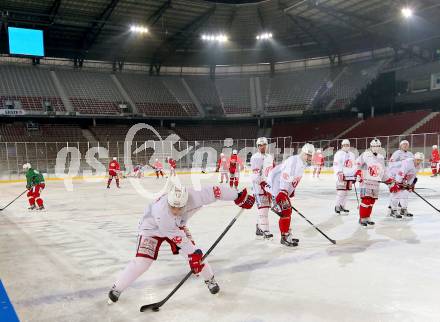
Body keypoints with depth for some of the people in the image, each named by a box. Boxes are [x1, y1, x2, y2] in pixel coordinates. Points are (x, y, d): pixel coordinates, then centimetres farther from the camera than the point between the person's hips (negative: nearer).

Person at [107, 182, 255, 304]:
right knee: (142, 262, -13)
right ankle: (116, 289, 6)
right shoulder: (161, 212, -43)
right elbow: (177, 236, -34)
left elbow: (213, 191, -31)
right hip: (152, 227, -4)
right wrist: (193, 251, -27)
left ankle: (209, 279, 20)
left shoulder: (192, 197, -37)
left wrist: (239, 197, -26)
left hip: (177, 226, 4)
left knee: (194, 253, -5)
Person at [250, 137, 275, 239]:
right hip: (259, 185, -9)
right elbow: (256, 174, -18)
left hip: (269, 185, 9)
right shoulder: (255, 157, -10)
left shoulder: (270, 157, 17)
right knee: (263, 207, -14)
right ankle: (265, 231, -14)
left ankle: (259, 229, 23)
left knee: (266, 207, 12)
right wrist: (263, 183, -27)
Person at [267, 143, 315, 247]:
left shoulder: (302, 163, 11)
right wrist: (282, 195, -34)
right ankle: (285, 238, -2)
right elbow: (285, 178, -30)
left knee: (288, 211, 16)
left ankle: (288, 235, 27)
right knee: (285, 211, -10)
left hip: (284, 189, 11)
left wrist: (292, 191, 28)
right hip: (276, 187, -11)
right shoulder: (293, 161, -22)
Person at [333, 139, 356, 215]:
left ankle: (342, 206, 16)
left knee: (346, 192, 9)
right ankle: (337, 207, -6)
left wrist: (355, 175, 18)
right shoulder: (338, 154, -5)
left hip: (350, 176, 7)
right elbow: (335, 165, -12)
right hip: (342, 176, -7)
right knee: (341, 192, -12)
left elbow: (354, 165, 24)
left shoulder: (352, 154, 18)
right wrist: (339, 173, -24)